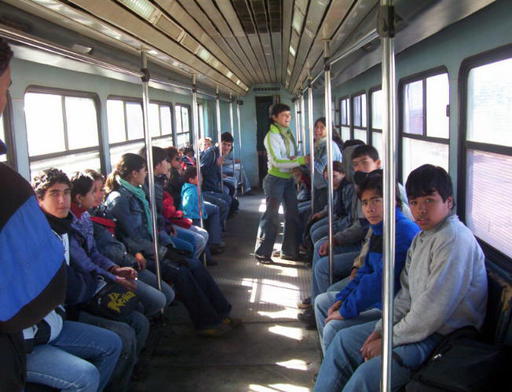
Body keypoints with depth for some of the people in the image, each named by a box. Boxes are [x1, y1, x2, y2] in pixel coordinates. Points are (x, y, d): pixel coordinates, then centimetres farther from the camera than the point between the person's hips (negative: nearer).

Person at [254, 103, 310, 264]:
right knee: (271, 216, -3)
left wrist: (294, 160, -9)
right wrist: (301, 160, -25)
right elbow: (276, 161, -21)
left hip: (289, 179, 7)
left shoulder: (289, 133, 10)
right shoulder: (271, 136, -13)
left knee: (292, 214, 9)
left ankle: (289, 250, 21)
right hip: (275, 179, -7)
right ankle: (262, 253, 8)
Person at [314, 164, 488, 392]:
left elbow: (433, 311, -26)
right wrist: (381, 328, 0)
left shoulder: (454, 239, -23)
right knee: (344, 340, 12)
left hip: (445, 335, -10)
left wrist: (388, 340, -16)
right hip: (418, 322, 10)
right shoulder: (422, 237, 8)